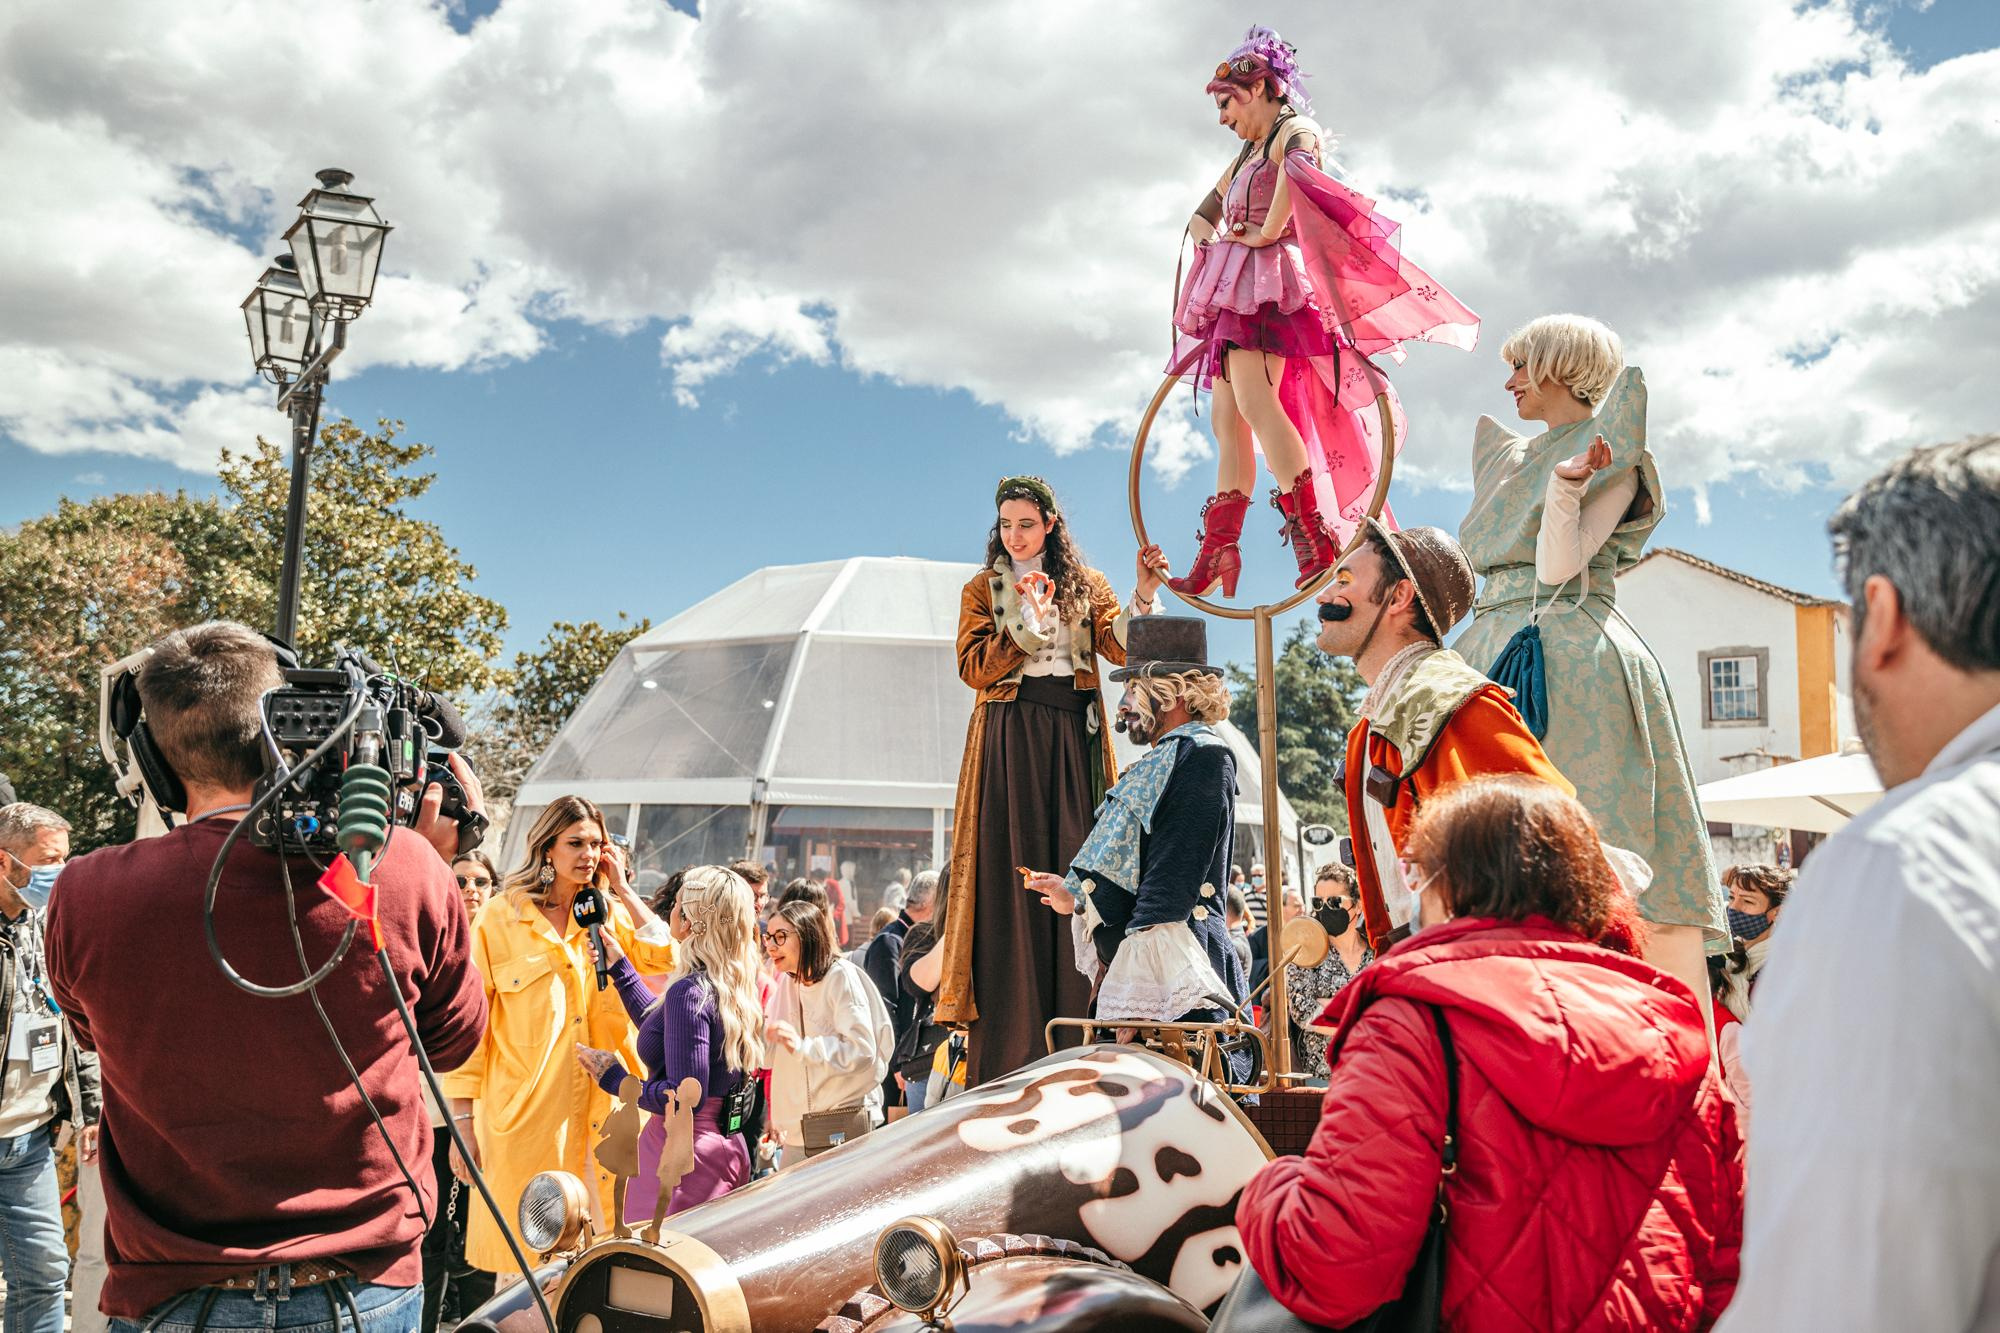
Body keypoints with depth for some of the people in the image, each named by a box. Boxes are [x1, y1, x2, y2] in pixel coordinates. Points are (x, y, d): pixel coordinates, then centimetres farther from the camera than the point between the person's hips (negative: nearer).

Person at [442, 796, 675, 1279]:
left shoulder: (608, 915, 12)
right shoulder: (501, 917, -1)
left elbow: (662, 957, -4)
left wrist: (620, 887, -1)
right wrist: (462, 1122, -7)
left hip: (598, 1109, 4)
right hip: (523, 1113, -3)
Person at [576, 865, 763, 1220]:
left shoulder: (690, 991, -20)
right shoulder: (737, 986, 6)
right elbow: (663, 1026, 22)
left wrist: (615, 1080, -11)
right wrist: (618, 965, 25)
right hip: (727, 1148, 9)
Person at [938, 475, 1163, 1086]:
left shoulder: (1086, 584, 15)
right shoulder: (983, 589, 13)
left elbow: (1119, 648, -2)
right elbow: (975, 668, -1)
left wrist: (1143, 595, -17)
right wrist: (1028, 624, -10)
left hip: (1074, 739, 1)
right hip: (1009, 740, -1)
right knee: (1010, 874, -8)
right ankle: (1009, 1052, -8)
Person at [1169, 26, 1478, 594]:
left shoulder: (1293, 134, 0)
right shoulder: (1244, 159, 27)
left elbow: (1299, 164, -26)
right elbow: (1202, 218, 38)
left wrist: (1265, 233, -20)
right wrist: (1213, 245, 16)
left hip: (1270, 283, -9)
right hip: (1235, 294, 9)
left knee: (1252, 399, -27)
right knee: (1226, 419, 1)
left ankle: (1314, 535, -33)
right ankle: (1218, 551, -1)